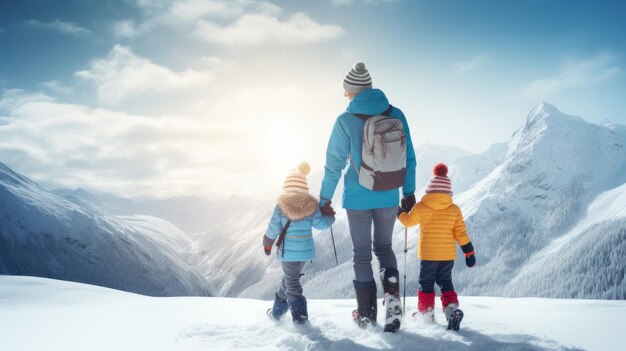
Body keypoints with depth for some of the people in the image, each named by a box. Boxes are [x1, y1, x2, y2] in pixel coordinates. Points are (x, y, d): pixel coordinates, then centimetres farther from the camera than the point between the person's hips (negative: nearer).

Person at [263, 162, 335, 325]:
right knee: (290, 279, 20)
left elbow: (273, 229, -4)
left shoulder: (280, 206, -8)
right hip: (306, 251, 3)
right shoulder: (312, 205, -5)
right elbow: (321, 224, -8)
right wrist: (331, 217, 12)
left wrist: (267, 243, 14)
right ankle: (277, 311, 27)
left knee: (292, 283, 9)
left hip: (287, 252, -2)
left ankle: (300, 316, 4)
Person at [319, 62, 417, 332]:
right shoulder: (396, 114, -4)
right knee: (384, 247, 22)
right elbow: (409, 157, 1)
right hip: (389, 198, 3)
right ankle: (392, 296, 0)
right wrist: (409, 193, 13)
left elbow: (334, 163, -7)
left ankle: (367, 315, 19)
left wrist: (325, 199, 5)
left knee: (362, 254, 13)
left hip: (358, 198, -3)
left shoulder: (346, 121, -13)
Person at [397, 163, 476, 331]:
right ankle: (452, 308, -4)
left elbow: (408, 221, 5)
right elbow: (461, 233, 0)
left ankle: (426, 313, 16)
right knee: (445, 282, 15)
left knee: (426, 283, 12)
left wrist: (400, 212, 25)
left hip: (427, 254, -2)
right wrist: (469, 252, 8)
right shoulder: (455, 210, -2)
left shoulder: (421, 207, -9)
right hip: (448, 255, 3)